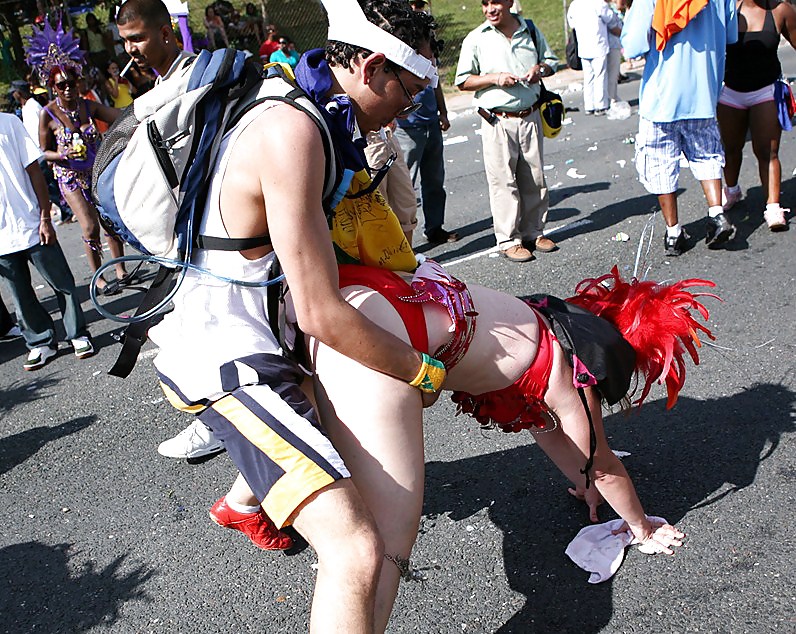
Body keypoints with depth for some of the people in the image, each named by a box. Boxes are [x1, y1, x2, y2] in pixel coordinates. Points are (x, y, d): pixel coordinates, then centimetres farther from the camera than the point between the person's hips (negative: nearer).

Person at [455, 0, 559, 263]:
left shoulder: (530, 31, 9)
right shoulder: (476, 39, -1)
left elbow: (551, 61, 20)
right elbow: (462, 81, -1)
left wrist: (540, 69, -2)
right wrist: (494, 78, -14)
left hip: (530, 117, 4)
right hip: (498, 121, -3)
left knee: (534, 178, 9)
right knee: (503, 181, -4)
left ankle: (533, 233, 23)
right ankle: (508, 241, 6)